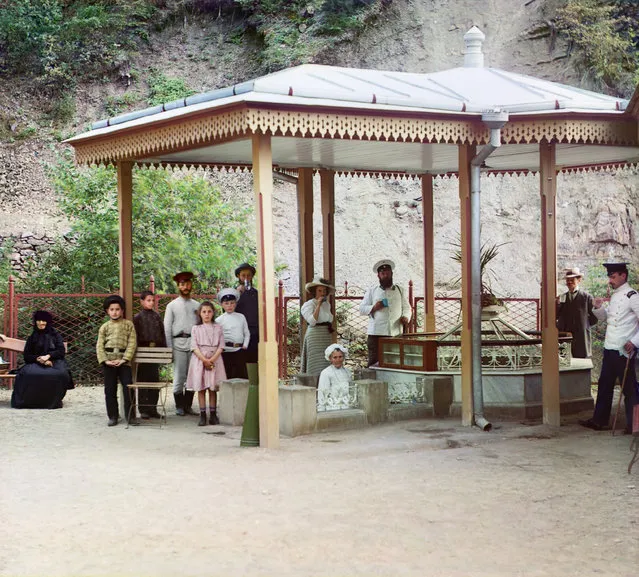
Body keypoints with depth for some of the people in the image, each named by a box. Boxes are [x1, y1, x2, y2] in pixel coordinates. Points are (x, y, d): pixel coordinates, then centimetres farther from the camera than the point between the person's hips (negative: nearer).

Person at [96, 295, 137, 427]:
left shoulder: (128, 325, 4)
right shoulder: (105, 327, 8)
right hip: (109, 361, 2)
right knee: (110, 389, 6)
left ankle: (130, 415, 4)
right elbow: (99, 346, 4)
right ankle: (113, 416, 15)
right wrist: (105, 360, -9)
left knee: (128, 388, -4)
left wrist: (124, 359, -11)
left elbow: (132, 343, -2)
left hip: (124, 360, -1)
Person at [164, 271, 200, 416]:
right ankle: (179, 406, 4)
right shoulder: (172, 305, 8)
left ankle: (188, 405, 10)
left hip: (194, 343, 2)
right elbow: (167, 328, 6)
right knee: (179, 376, -3)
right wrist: (169, 348, -1)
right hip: (178, 343, -2)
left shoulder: (197, 305, 13)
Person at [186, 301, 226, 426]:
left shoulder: (218, 328, 7)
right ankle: (202, 415, 1)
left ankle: (213, 415, 7)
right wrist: (204, 360, -14)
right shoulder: (196, 329, 5)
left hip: (215, 359, 1)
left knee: (213, 389, 3)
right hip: (199, 359, -1)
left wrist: (212, 359, -13)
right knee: (201, 388, -1)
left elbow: (220, 347, 1)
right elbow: (194, 347, -3)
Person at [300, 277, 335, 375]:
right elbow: (312, 321, -21)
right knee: (317, 364, -10)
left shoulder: (327, 304, 14)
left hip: (326, 337, 7)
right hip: (315, 336, -7)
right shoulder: (309, 304, -8)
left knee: (327, 363, 4)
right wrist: (318, 305, -20)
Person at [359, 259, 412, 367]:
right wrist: (374, 308, -11)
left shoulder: (400, 290, 17)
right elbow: (362, 308, 8)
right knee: (374, 361, -6)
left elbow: (406, 307, 18)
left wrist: (406, 317, -3)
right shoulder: (371, 291, 11)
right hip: (376, 333, -2)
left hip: (396, 333, 2)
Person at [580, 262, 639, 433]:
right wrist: (598, 308, 5)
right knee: (604, 385, 14)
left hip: (623, 351, -9)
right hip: (609, 349, 9)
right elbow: (604, 316, 26)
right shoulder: (614, 296, 14)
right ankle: (599, 421, 22)